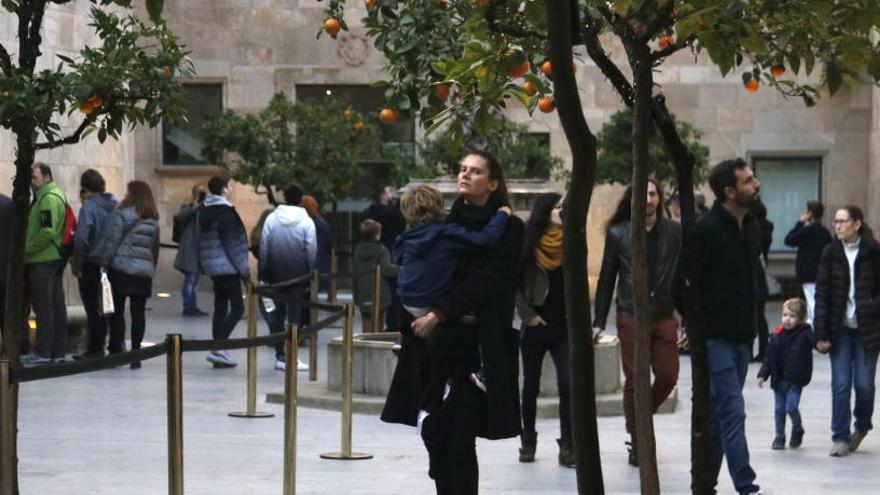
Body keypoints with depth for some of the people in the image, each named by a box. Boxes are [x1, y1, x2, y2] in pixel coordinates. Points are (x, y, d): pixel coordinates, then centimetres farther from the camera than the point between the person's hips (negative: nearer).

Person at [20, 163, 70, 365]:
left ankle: (43, 351, -5)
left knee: (43, 305, -7)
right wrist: (29, 247, 16)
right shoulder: (57, 195, 19)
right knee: (57, 304, 11)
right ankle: (58, 350, 15)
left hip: (43, 260, -10)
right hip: (56, 259, 10)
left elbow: (48, 231, -23)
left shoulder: (49, 198, -14)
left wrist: (28, 247, -15)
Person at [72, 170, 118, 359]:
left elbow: (81, 238, -20)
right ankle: (115, 347, 19)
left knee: (93, 309, 3)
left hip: (92, 265, -5)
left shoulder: (89, 207, -14)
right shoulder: (116, 205, 3)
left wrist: (76, 263, -9)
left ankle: (95, 349, 6)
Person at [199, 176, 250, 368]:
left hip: (212, 267, 9)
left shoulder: (205, 213, 13)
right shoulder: (225, 213, -15)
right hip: (227, 267, -9)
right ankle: (218, 349, -14)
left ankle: (218, 352, 10)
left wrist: (203, 266, 21)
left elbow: (202, 242, 17)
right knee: (237, 307, -5)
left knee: (220, 308, 12)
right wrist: (244, 270, -12)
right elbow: (232, 244, -16)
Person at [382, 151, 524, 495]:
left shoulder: (507, 228, -2)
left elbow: (485, 280, -12)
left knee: (460, 438, -6)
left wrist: (439, 313, -17)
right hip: (435, 338, 5)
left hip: (477, 344, -5)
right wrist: (417, 312, 0)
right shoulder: (446, 222, 13)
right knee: (434, 433, 4)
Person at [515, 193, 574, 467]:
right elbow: (515, 283, -5)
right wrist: (527, 314, -10)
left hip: (564, 325, 2)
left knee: (567, 385, -9)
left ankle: (567, 446, -7)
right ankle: (528, 441, 24)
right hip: (536, 326, -2)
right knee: (531, 385, 10)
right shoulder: (528, 243, -5)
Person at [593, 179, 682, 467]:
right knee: (635, 380, 1)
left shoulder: (676, 233, 4)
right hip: (631, 316, -1)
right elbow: (606, 279, 5)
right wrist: (599, 322, 3)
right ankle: (637, 442, 13)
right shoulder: (618, 234, 2)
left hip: (664, 316, 2)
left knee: (668, 376, -1)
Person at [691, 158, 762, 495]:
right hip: (715, 337, -8)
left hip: (742, 337, 8)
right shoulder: (706, 229, -14)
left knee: (720, 412, 12)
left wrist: (752, 325, 15)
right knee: (732, 411, -10)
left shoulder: (752, 228, 11)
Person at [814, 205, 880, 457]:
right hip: (840, 328, 1)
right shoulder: (830, 253, 0)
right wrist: (821, 333, -4)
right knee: (840, 384, -2)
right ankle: (840, 437, 6)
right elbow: (822, 294, 0)